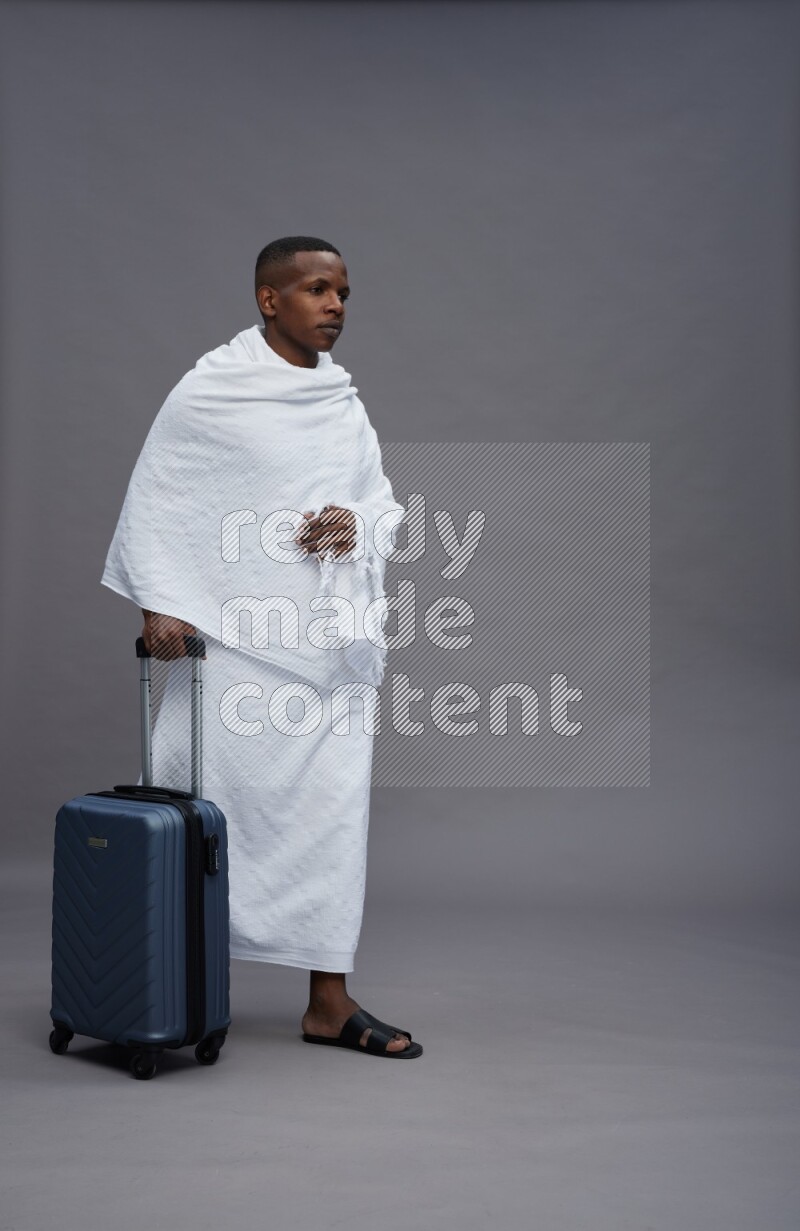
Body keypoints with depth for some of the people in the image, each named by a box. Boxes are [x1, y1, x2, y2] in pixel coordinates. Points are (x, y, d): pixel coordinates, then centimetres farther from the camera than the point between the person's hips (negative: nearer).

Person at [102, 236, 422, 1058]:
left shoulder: (345, 402, 12)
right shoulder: (210, 391, -5)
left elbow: (384, 500, 17)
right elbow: (153, 503, -4)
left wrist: (358, 522, -5)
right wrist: (160, 602, -13)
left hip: (330, 645, 5)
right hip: (237, 642, -5)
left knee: (332, 810, 5)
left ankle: (327, 1002, 14)